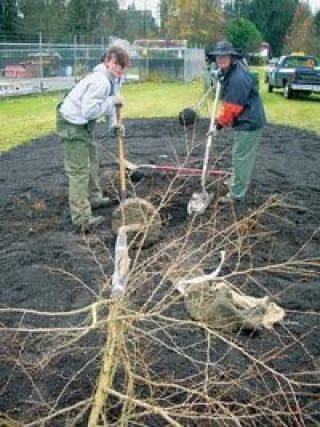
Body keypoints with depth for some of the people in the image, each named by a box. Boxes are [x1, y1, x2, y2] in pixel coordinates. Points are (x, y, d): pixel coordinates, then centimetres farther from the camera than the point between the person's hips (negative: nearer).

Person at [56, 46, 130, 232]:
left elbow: (108, 100, 14)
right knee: (79, 170, -9)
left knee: (92, 161, 25)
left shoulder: (114, 78, 2)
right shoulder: (100, 82, -29)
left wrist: (114, 122, 2)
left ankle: (94, 198, 46)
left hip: (84, 122, 11)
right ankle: (82, 220, -6)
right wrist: (112, 101, -26)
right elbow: (88, 111, -32)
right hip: (73, 123, -11)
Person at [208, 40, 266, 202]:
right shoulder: (229, 73, 8)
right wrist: (221, 117, 11)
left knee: (240, 157, -3)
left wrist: (221, 121, -10)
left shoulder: (238, 78, -25)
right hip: (248, 121, 10)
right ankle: (238, 183, 40)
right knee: (244, 156, 23)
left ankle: (236, 194, 5)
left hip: (248, 123, -10)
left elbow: (232, 106, -22)